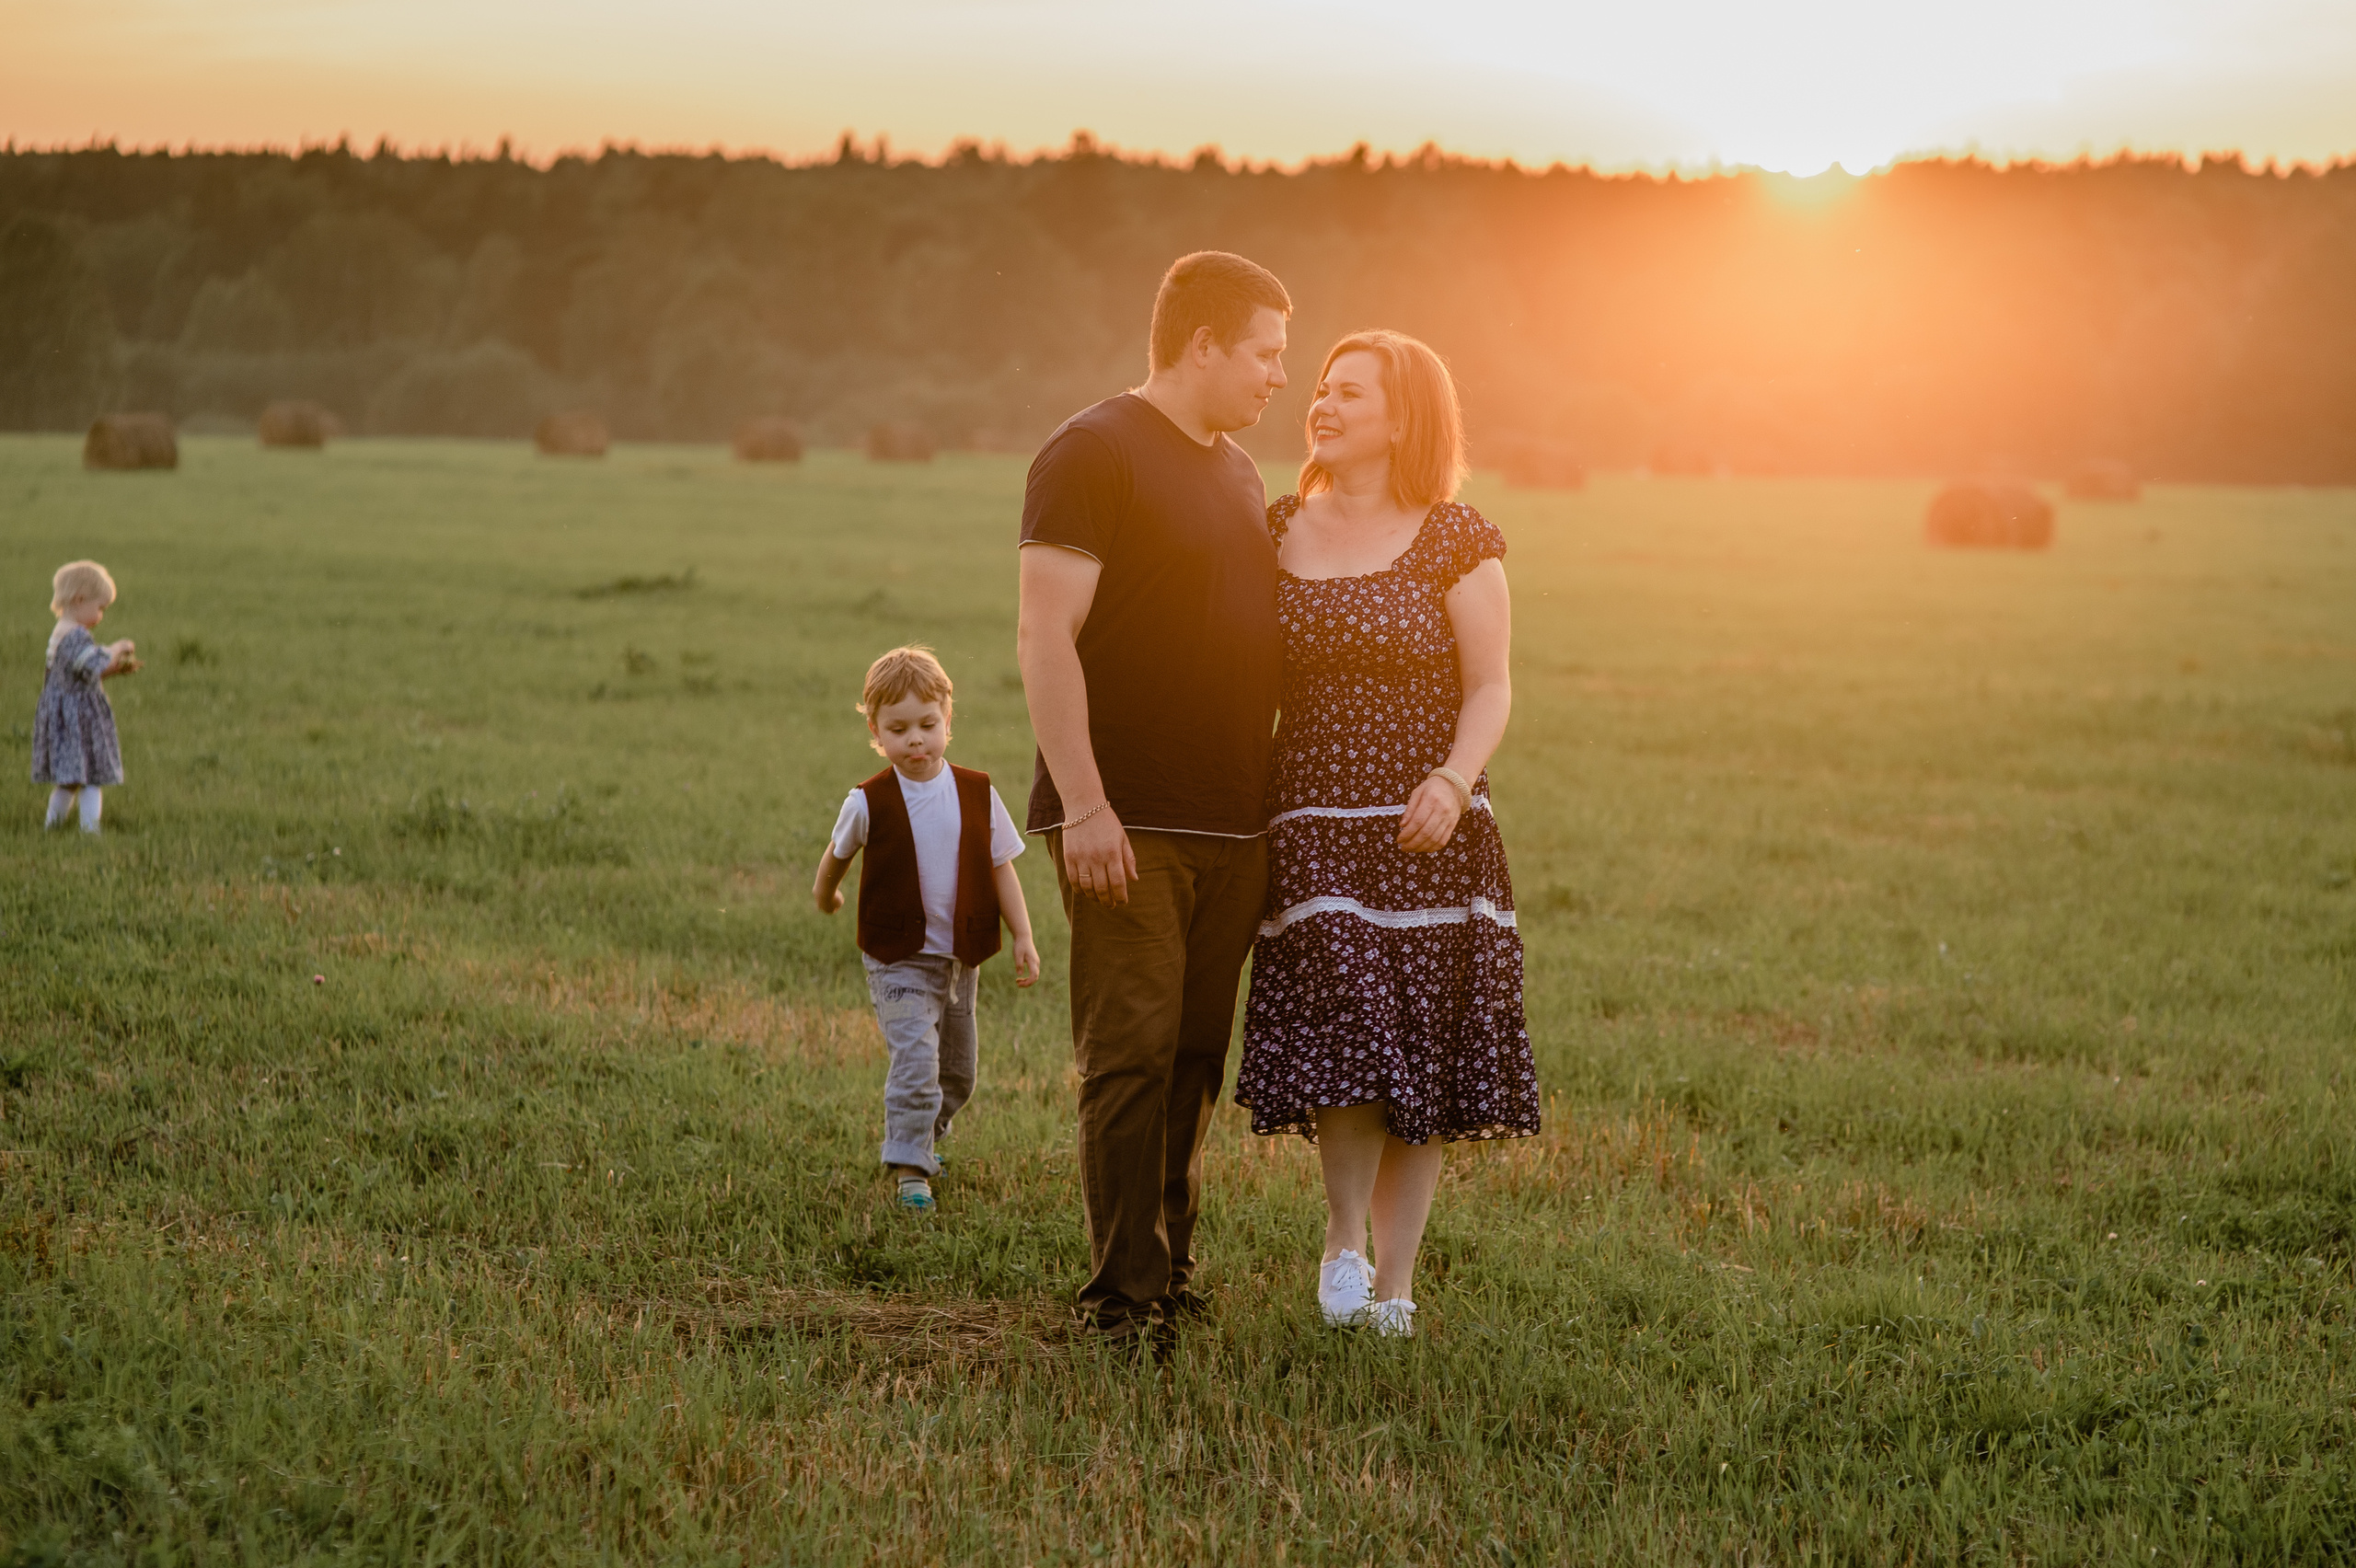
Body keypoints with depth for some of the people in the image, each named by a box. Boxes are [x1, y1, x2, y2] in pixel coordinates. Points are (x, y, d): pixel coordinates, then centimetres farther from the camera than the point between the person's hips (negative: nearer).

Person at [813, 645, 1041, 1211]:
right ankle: (909, 1167, -10)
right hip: (898, 961, -4)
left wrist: (1024, 937, -1)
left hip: (961, 959, 4)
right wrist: (825, 895, 23)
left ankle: (926, 1131, 40)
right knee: (916, 1058, -18)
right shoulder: (869, 803, -12)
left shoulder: (977, 793, -3)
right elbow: (836, 855, 8)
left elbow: (1000, 868, 3)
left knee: (958, 1070, 16)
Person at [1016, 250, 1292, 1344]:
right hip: (1127, 826, -7)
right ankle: (1123, 1296, -5)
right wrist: (1084, 804, -20)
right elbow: (1045, 638, -14)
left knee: (1195, 1059, 9)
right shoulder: (1093, 454, -7)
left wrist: (1276, 801, 21)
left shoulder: (1240, 476, 19)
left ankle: (1170, 1267, 17)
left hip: (1231, 824, 8)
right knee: (1131, 1055, -9)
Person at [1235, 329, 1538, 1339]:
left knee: (1423, 1061, 1)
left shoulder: (1453, 540, 1)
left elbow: (1489, 689, 0)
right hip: (1312, 829, 1)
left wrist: (1452, 780, -18)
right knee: (1346, 1035, -13)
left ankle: (1394, 1281, 13)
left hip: (1424, 832, -1)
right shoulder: (1277, 532, 10)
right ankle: (1343, 1235, 11)